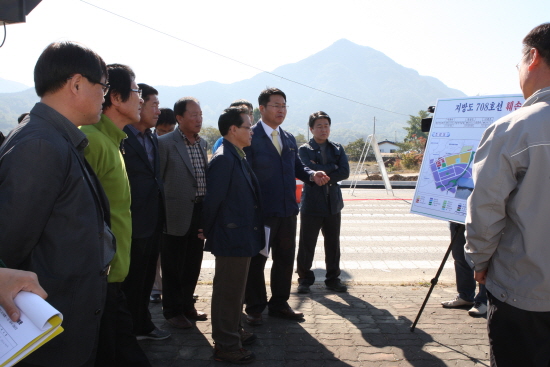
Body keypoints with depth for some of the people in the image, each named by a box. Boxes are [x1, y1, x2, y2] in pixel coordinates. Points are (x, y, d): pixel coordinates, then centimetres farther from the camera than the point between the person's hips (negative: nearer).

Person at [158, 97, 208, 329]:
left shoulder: (202, 143, 10)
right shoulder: (165, 143, -10)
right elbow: (158, 179, -9)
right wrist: (162, 212, -8)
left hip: (199, 213, 6)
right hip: (178, 214, -6)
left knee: (193, 264, 16)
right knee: (173, 266, 8)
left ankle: (187, 305, 32)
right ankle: (173, 310, 24)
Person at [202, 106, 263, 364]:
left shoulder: (238, 157, 11)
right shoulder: (223, 159, -20)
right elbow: (213, 200, -20)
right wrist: (208, 231, -7)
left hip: (243, 237, 10)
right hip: (231, 239, -10)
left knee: (236, 290, 22)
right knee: (228, 292, 3)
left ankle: (234, 331, 38)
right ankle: (226, 346, 17)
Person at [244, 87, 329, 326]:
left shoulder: (289, 139, 14)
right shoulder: (250, 137, -9)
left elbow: (297, 167, 19)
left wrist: (312, 175, -3)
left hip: (288, 210, 7)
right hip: (261, 211, -7)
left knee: (285, 259, 15)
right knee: (256, 260, 6)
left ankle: (279, 304, 31)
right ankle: (254, 308, 21)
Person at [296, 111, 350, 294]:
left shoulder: (337, 149, 10)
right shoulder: (304, 150, -1)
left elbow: (345, 172, -4)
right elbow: (311, 170, -18)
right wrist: (333, 167, -9)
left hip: (333, 203, 4)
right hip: (311, 204, -3)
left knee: (333, 244, 10)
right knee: (307, 244, 3)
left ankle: (333, 279, 23)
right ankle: (305, 279, 17)